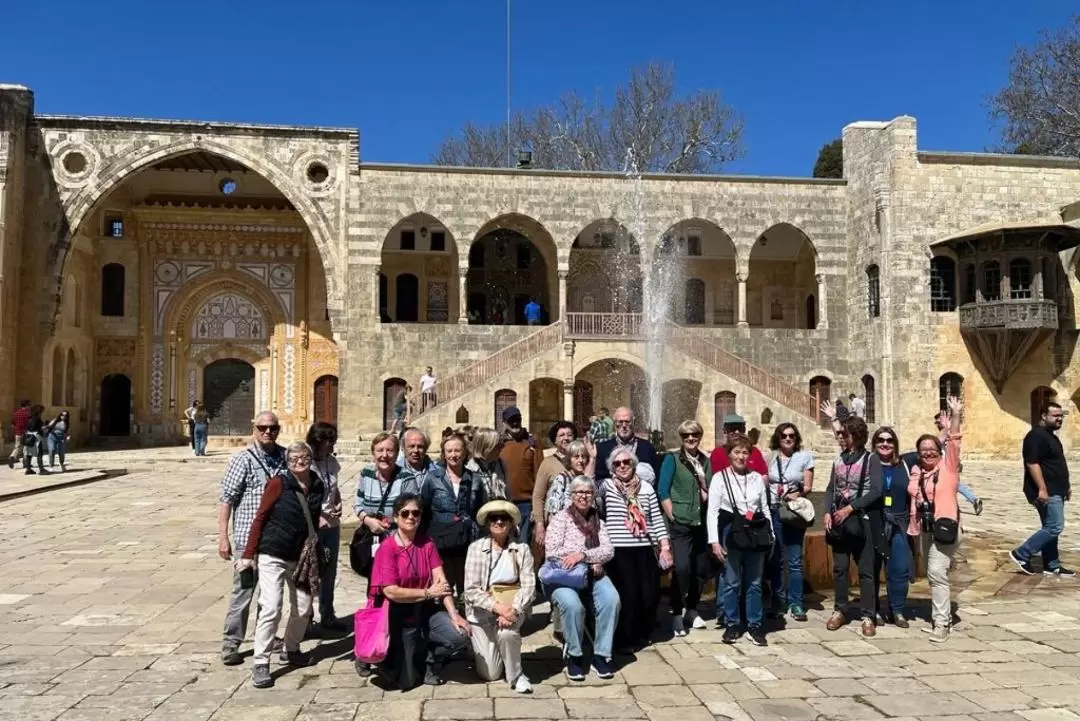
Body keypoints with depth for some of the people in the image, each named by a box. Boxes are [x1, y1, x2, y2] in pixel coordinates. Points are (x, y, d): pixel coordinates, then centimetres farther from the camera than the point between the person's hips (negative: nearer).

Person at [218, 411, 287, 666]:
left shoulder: (285, 457, 6)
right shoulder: (243, 459, -9)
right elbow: (226, 499, -10)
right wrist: (223, 536, -14)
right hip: (249, 537, -5)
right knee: (243, 590, -1)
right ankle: (230, 645, 10)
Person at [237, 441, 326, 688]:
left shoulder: (318, 486, 3)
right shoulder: (278, 483, -12)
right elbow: (259, 518, -9)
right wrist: (248, 554, -10)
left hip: (301, 558, 6)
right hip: (273, 556, -5)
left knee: (303, 608, 12)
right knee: (271, 608, -11)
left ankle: (291, 651, 34)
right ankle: (260, 663, 0)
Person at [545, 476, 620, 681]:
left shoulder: (598, 520, 13)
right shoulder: (560, 518, 1)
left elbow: (608, 550, 0)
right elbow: (552, 552, -9)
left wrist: (583, 555, -20)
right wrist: (590, 563, -12)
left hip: (592, 575, 3)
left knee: (612, 599, -26)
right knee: (572, 604, -33)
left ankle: (601, 655, -13)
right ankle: (573, 655, -10)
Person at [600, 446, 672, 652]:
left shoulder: (646, 487, 10)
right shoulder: (607, 486, 4)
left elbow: (657, 518, 9)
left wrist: (665, 547, 4)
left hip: (644, 549, 3)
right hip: (619, 551, -3)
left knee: (650, 595, 4)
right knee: (627, 596, -3)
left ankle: (642, 634, 29)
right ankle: (625, 639, 17)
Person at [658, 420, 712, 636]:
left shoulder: (705, 461, 12)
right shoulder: (672, 459, -2)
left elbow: (711, 493, 16)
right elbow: (663, 492, -6)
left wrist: (703, 480, -4)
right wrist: (673, 517, -11)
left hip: (701, 523, 5)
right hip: (680, 523, -5)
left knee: (701, 569, 9)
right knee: (682, 568, -14)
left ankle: (691, 610, 28)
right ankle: (677, 615, 1)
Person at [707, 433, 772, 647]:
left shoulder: (757, 478, 8)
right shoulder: (720, 477, -2)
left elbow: (765, 508, 12)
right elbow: (712, 511, -4)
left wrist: (771, 536, 10)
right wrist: (714, 541, -10)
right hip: (732, 533, -3)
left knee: (754, 583, 8)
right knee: (732, 582, 2)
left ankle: (755, 626, 17)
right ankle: (732, 625, 14)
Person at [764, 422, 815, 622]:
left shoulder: (805, 456, 2)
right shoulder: (770, 458, 6)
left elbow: (808, 486, 1)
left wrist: (797, 494, -18)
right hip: (773, 511, 1)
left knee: (794, 560, -2)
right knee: (774, 559, 5)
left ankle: (795, 604, 7)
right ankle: (779, 601, 17)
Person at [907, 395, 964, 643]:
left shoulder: (948, 466, -3)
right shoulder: (915, 471, 9)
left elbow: (954, 441, -14)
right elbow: (911, 499, 18)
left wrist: (955, 416, -22)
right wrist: (912, 524, 14)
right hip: (924, 529, 6)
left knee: (937, 572, -15)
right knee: (933, 574, 15)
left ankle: (941, 623, -10)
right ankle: (943, 614, 30)